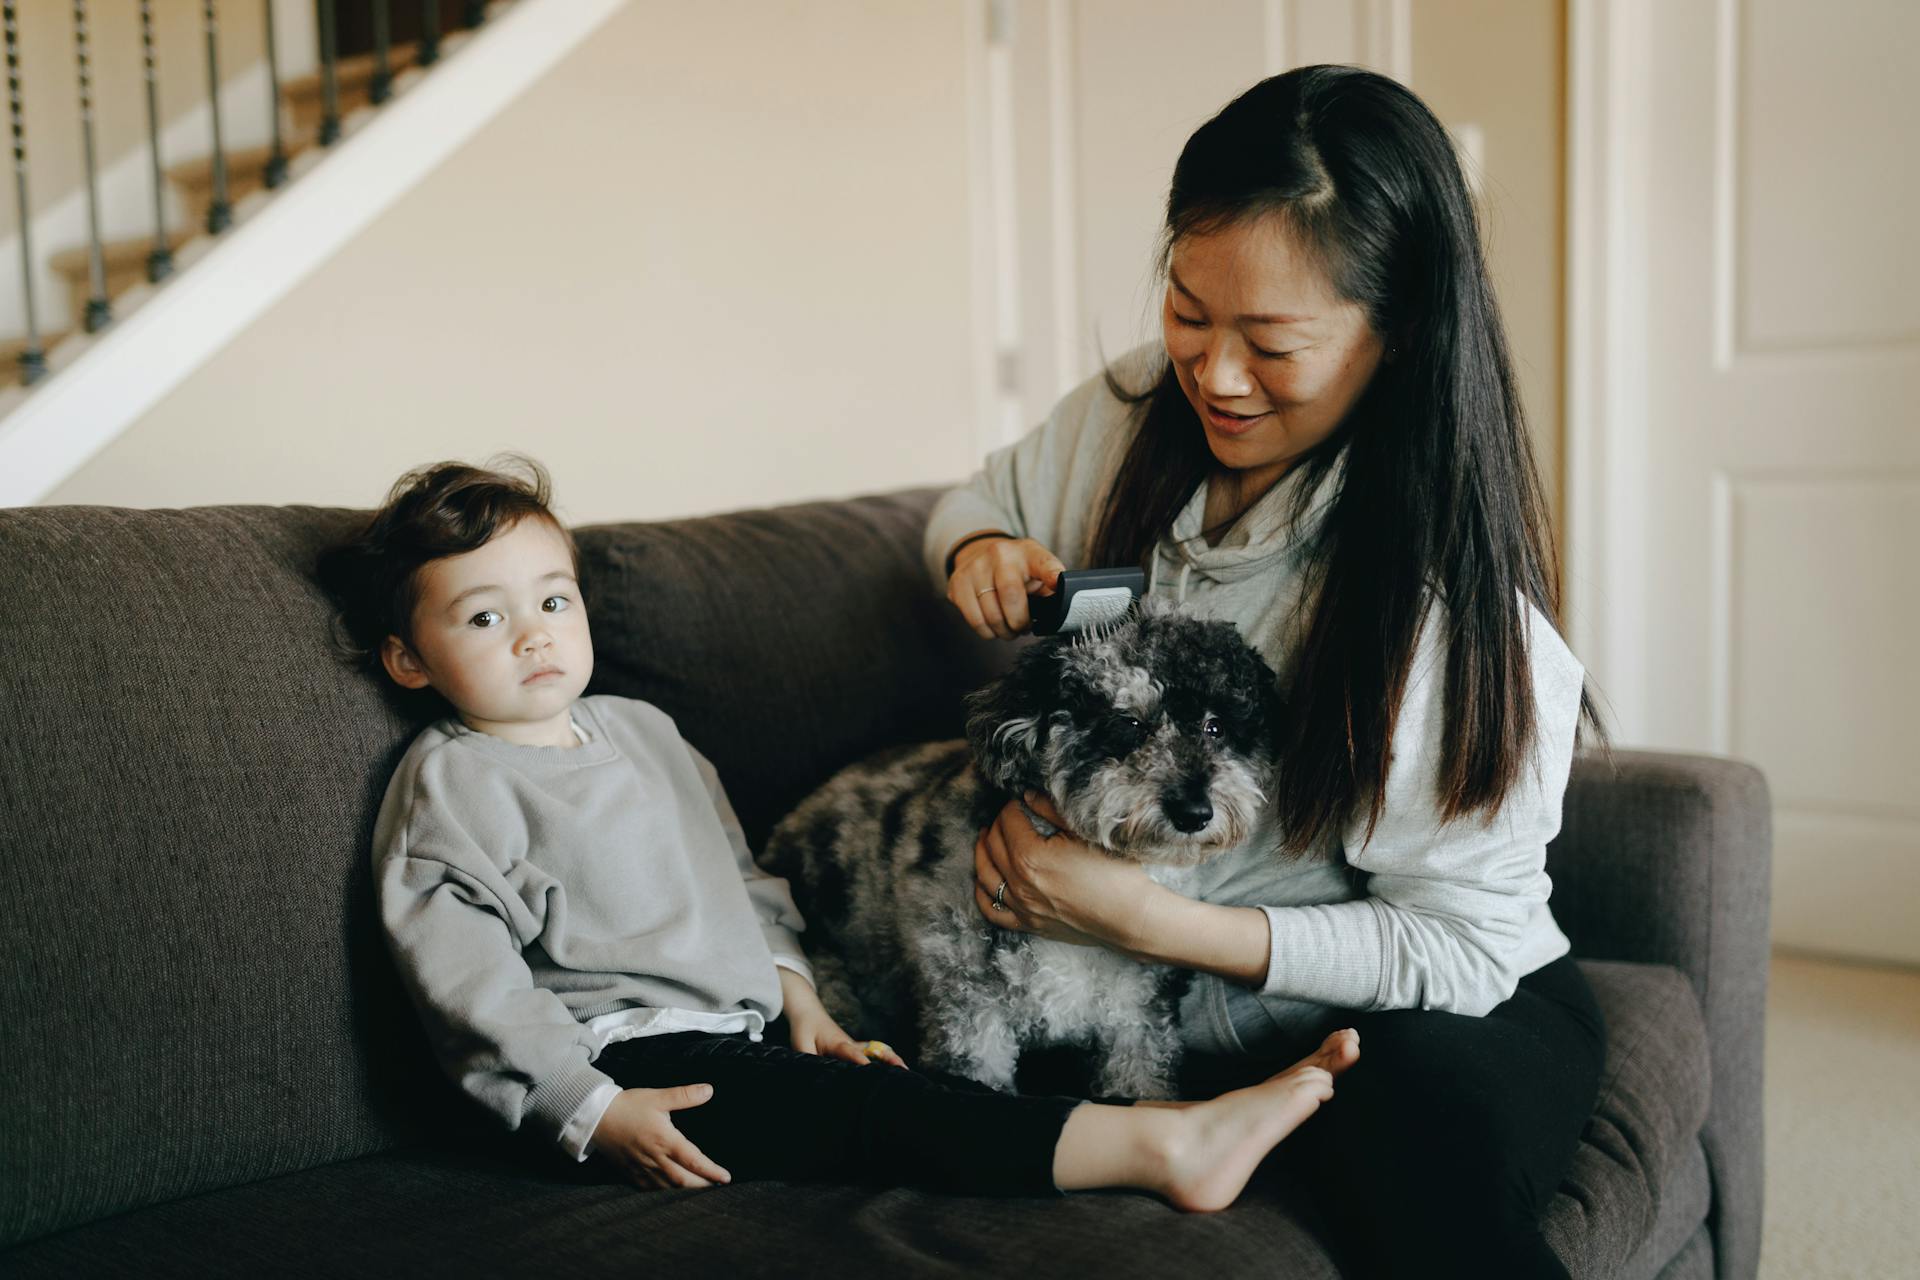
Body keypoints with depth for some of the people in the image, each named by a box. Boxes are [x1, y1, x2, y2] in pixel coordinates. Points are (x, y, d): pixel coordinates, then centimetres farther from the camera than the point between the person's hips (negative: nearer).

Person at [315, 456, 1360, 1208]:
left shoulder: (638, 728, 19)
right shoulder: (452, 781, -4)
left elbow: (736, 873, 25)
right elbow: (465, 974, -12)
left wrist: (797, 995, 12)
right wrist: (596, 1112, -19)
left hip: (743, 1031, 8)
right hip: (630, 1059, -8)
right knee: (864, 1110, -25)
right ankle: (1164, 1145, -34)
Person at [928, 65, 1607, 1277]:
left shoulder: (1454, 600, -21)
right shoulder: (1133, 413, -5)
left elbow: (1460, 948, -18)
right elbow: (980, 501, 17)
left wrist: (1151, 919, -25)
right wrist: (982, 551, -8)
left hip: (1444, 1021, -4)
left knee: (1429, 1114, -38)